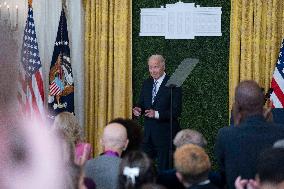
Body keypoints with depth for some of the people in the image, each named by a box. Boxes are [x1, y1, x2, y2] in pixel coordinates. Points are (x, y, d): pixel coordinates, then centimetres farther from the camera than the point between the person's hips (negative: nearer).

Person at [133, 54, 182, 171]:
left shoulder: (173, 85, -11)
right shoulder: (147, 83, 10)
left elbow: (176, 111, -15)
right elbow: (142, 104, 16)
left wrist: (157, 114, -27)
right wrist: (138, 110, -8)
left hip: (165, 134, -6)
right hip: (148, 134, 6)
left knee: (163, 168, 2)